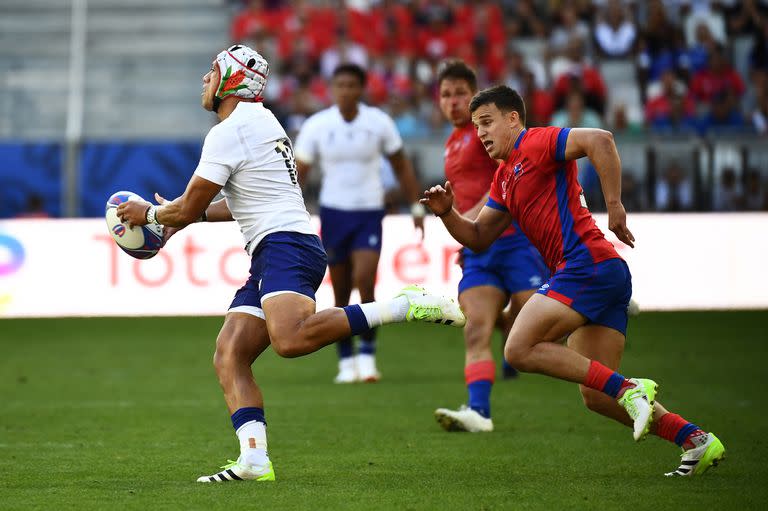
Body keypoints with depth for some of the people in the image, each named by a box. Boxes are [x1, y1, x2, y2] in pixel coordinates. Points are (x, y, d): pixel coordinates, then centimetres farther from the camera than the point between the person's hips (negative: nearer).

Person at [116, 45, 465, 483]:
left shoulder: (230, 132, -6)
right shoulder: (261, 122, 25)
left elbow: (189, 209, -4)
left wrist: (150, 214, 16)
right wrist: (182, 214, 37)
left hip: (286, 245, -10)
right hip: (269, 260, 10)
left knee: (291, 340, -34)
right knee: (229, 358, -1)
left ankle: (404, 306, -28)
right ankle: (255, 459, -15)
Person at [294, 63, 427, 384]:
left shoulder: (379, 123, -4)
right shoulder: (316, 126, -5)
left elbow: (401, 166, 8)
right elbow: (298, 173, 0)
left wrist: (416, 207, 9)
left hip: (370, 213, -1)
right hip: (333, 212, 1)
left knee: (364, 281, -18)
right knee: (340, 293, 5)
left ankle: (367, 355, -8)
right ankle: (346, 362, 17)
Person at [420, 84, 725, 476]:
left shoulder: (537, 143, -2)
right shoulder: (504, 178, 26)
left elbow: (600, 141, -18)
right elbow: (479, 237, 28)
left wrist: (614, 205, -21)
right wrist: (447, 212, 10)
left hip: (588, 263, -10)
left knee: (519, 349, -16)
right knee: (596, 396, 5)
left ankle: (629, 389, -20)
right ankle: (696, 440, 1)